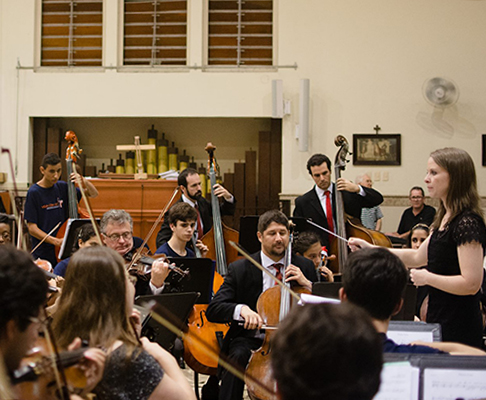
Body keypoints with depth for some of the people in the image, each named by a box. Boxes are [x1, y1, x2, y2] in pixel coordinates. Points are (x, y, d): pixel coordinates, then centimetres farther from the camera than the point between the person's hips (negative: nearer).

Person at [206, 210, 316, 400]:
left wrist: (307, 284, -10)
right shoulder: (239, 269, 0)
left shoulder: (304, 267, 7)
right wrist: (241, 309, -28)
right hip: (250, 339, -1)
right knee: (238, 356, -33)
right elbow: (213, 310, -8)